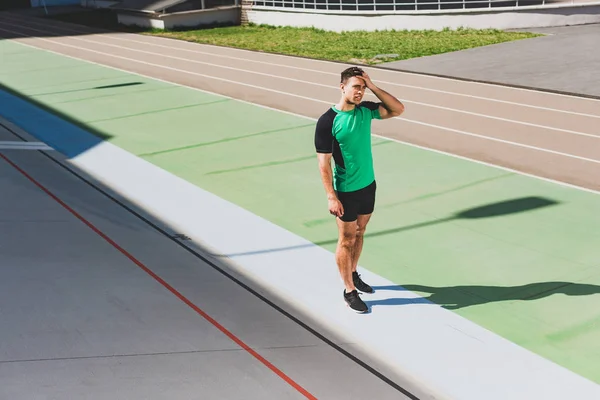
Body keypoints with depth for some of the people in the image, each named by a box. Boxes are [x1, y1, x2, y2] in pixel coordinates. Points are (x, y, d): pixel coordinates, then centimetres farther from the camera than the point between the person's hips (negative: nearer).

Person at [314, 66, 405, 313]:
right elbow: (323, 163, -18)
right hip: (346, 191, -6)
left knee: (359, 233, 20)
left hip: (368, 185, 6)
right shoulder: (327, 122, -19)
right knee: (347, 240, 5)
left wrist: (373, 87, -14)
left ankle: (353, 274, 40)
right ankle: (349, 291, 16)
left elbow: (398, 109, -5)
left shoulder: (365, 110, -2)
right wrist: (331, 197, -20)